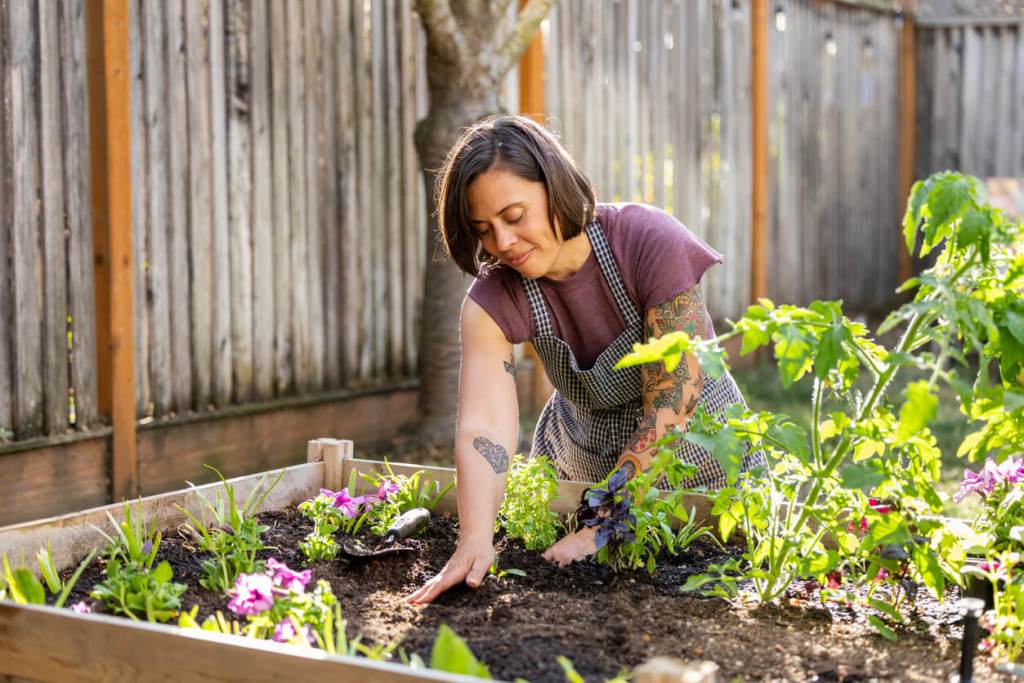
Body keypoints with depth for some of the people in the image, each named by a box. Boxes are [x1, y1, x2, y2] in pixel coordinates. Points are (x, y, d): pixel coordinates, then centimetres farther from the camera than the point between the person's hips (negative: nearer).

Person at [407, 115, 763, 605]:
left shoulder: (651, 244, -28)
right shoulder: (493, 299, -17)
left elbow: (671, 406, -28)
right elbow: (482, 430, -29)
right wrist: (474, 541, -47)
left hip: (696, 459, -2)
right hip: (579, 467, 3)